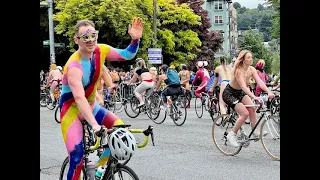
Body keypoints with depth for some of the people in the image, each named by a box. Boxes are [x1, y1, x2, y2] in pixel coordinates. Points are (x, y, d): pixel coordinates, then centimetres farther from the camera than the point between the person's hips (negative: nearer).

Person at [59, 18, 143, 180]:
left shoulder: (100, 50, -11)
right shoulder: (74, 66, -30)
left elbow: (126, 55, 0)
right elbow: (79, 98, -41)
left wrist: (135, 39, -21)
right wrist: (95, 125, -52)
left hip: (91, 107, 7)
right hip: (71, 110, -6)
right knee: (77, 156, -18)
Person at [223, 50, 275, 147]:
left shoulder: (251, 69, -8)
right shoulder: (238, 70, -27)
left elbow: (260, 82, -18)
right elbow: (243, 86, -37)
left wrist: (269, 92, -34)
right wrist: (254, 97, -49)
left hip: (239, 93, 7)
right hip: (229, 94, -7)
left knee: (252, 108, -14)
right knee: (245, 113, -20)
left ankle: (255, 131, -4)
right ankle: (232, 135, -9)